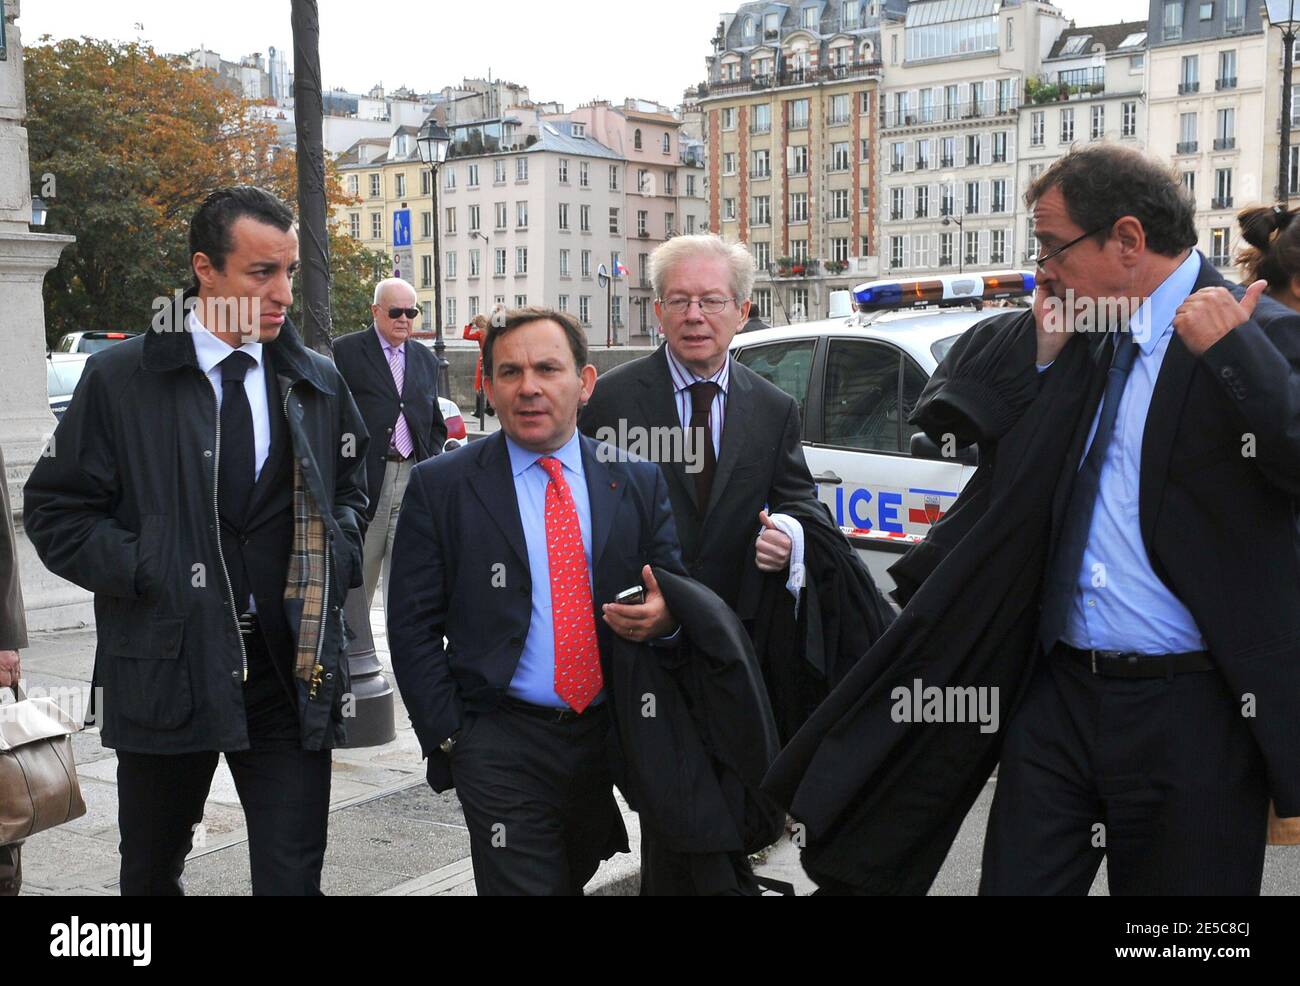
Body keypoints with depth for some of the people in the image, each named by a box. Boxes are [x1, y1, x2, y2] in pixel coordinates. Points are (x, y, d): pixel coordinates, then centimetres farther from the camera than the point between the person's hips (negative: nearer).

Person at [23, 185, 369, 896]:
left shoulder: (319, 383, 7)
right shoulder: (120, 379, -3)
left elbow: (351, 489, 20)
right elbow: (56, 510, 0)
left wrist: (336, 555, 0)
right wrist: (144, 570, -12)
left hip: (292, 664, 1)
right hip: (167, 668, -1)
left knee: (293, 874, 2)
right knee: (152, 872, 18)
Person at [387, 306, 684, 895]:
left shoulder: (638, 483, 5)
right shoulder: (440, 487, -1)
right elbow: (412, 627, -1)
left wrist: (666, 616, -16)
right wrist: (450, 738, -6)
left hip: (608, 737, 3)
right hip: (502, 746, -3)